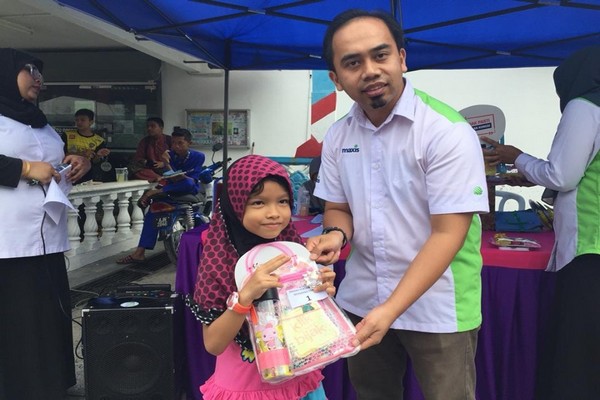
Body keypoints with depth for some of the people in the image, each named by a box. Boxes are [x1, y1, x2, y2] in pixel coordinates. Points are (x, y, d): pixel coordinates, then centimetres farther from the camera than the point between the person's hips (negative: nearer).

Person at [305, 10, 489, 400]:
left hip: (437, 307, -5)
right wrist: (337, 234, -13)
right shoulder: (337, 136, 0)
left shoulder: (447, 131, -18)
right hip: (361, 301, 5)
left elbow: (448, 234, -21)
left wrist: (391, 309, -26)